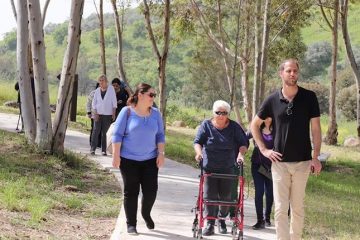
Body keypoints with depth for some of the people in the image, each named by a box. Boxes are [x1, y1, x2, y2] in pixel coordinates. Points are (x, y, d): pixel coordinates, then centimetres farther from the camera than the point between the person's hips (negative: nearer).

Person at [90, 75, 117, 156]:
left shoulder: (111, 89, 1)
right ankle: (93, 149, -4)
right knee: (96, 131, -5)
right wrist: (94, 113, -3)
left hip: (107, 114, -1)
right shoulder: (97, 91, 6)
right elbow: (94, 103, 8)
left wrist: (114, 113, -2)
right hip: (98, 114, 2)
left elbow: (114, 102, 2)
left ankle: (104, 150, 5)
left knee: (104, 132, 0)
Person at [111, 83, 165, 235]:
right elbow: (117, 134, -6)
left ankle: (146, 214, 28)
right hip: (129, 159, -3)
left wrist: (161, 153, 0)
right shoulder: (127, 112, -6)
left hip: (150, 159, 3)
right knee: (131, 192, 3)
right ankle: (131, 224, 15)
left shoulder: (155, 114, 4)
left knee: (151, 190, -1)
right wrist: (116, 155, -11)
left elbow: (160, 135, 9)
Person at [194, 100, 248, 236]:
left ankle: (222, 220, 26)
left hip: (228, 168, 1)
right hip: (209, 168, -1)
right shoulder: (206, 125, -1)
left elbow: (243, 143, 0)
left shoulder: (234, 127, 0)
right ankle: (210, 223, 1)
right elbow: (197, 142, -3)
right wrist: (199, 152, -22)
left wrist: (240, 153, -19)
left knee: (226, 196, 6)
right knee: (209, 195, -5)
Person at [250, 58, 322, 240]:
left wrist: (316, 157, -7)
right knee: (280, 208, -2)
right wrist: (263, 149, 4)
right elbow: (254, 124, 12)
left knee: (297, 208, 9)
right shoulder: (272, 100, 1)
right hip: (280, 162, 0)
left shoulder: (309, 97, -1)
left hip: (302, 162, 0)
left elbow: (315, 128, -1)